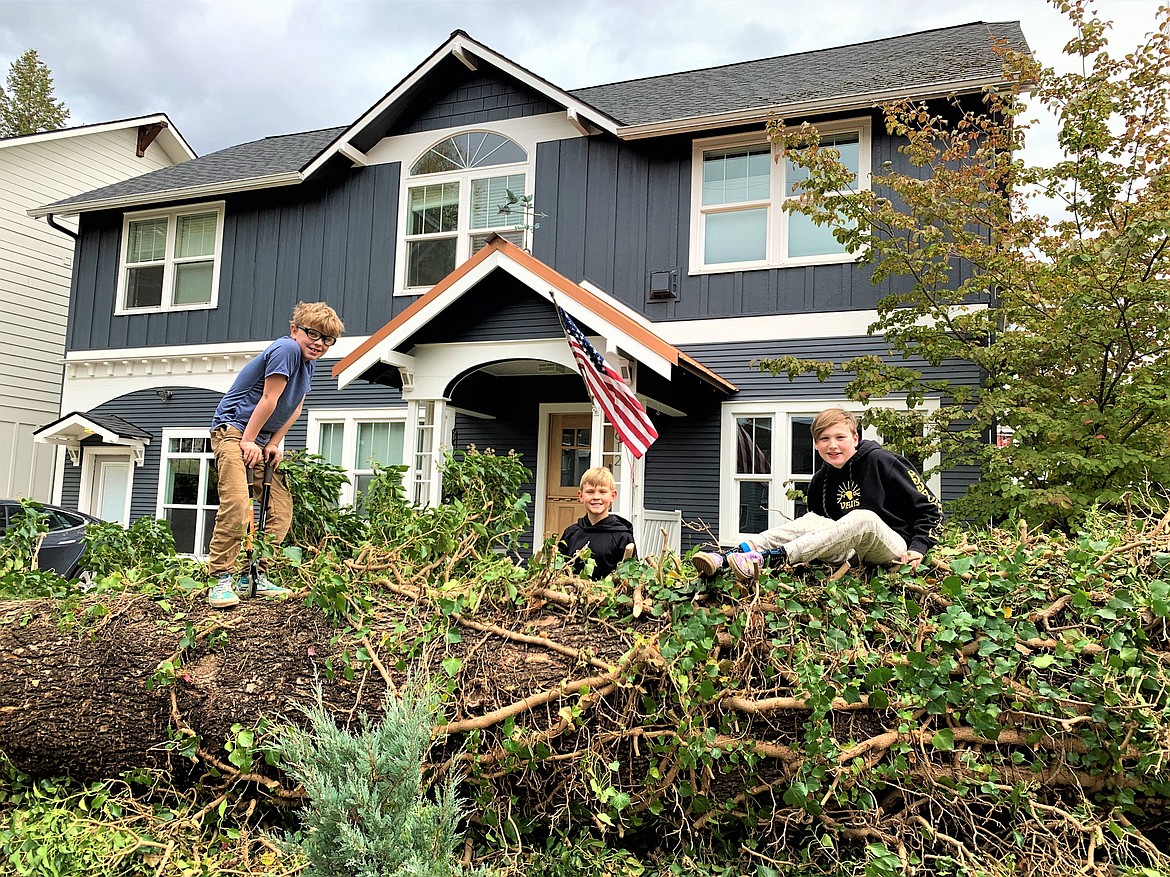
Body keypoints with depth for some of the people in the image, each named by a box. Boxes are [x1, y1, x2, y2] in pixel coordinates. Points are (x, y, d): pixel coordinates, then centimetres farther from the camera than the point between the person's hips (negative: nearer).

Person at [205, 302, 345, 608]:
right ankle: (222, 579, -17)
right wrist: (248, 441, -16)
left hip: (262, 440, 9)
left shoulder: (308, 363, 10)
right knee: (236, 503, -25)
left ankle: (254, 576, 13)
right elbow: (269, 399, -17)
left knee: (281, 510, 5)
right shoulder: (287, 348, -17)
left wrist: (274, 444, 5)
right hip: (234, 429, -9)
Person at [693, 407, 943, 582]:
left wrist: (918, 548, -16)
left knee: (863, 518, -34)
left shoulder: (880, 461, -6)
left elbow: (931, 509, -4)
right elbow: (822, 530, 20)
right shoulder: (820, 483, 9)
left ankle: (775, 557, -49)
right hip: (853, 552, 5)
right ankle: (731, 555, -39)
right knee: (811, 520, -19)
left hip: (895, 549, -5)